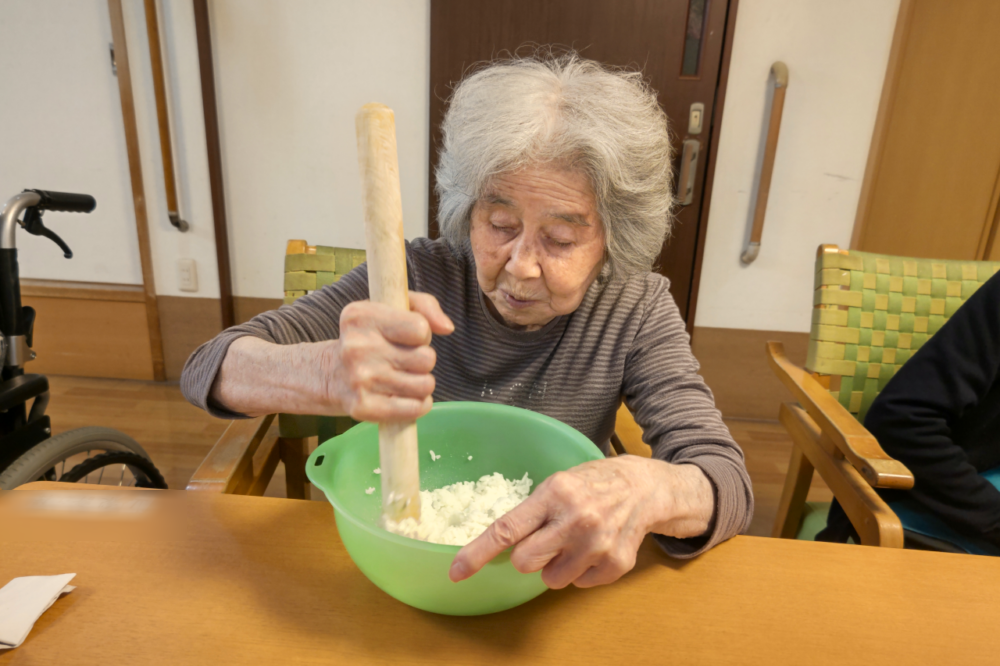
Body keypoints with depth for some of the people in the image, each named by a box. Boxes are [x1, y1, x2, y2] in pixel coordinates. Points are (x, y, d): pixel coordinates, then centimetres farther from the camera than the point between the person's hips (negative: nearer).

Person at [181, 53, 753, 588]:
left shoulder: (636, 311, -11)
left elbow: (728, 484, -15)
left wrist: (642, 488, -39)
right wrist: (328, 376, -39)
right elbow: (208, 370, -15)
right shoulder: (415, 277, -13)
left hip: (548, 582, 2)